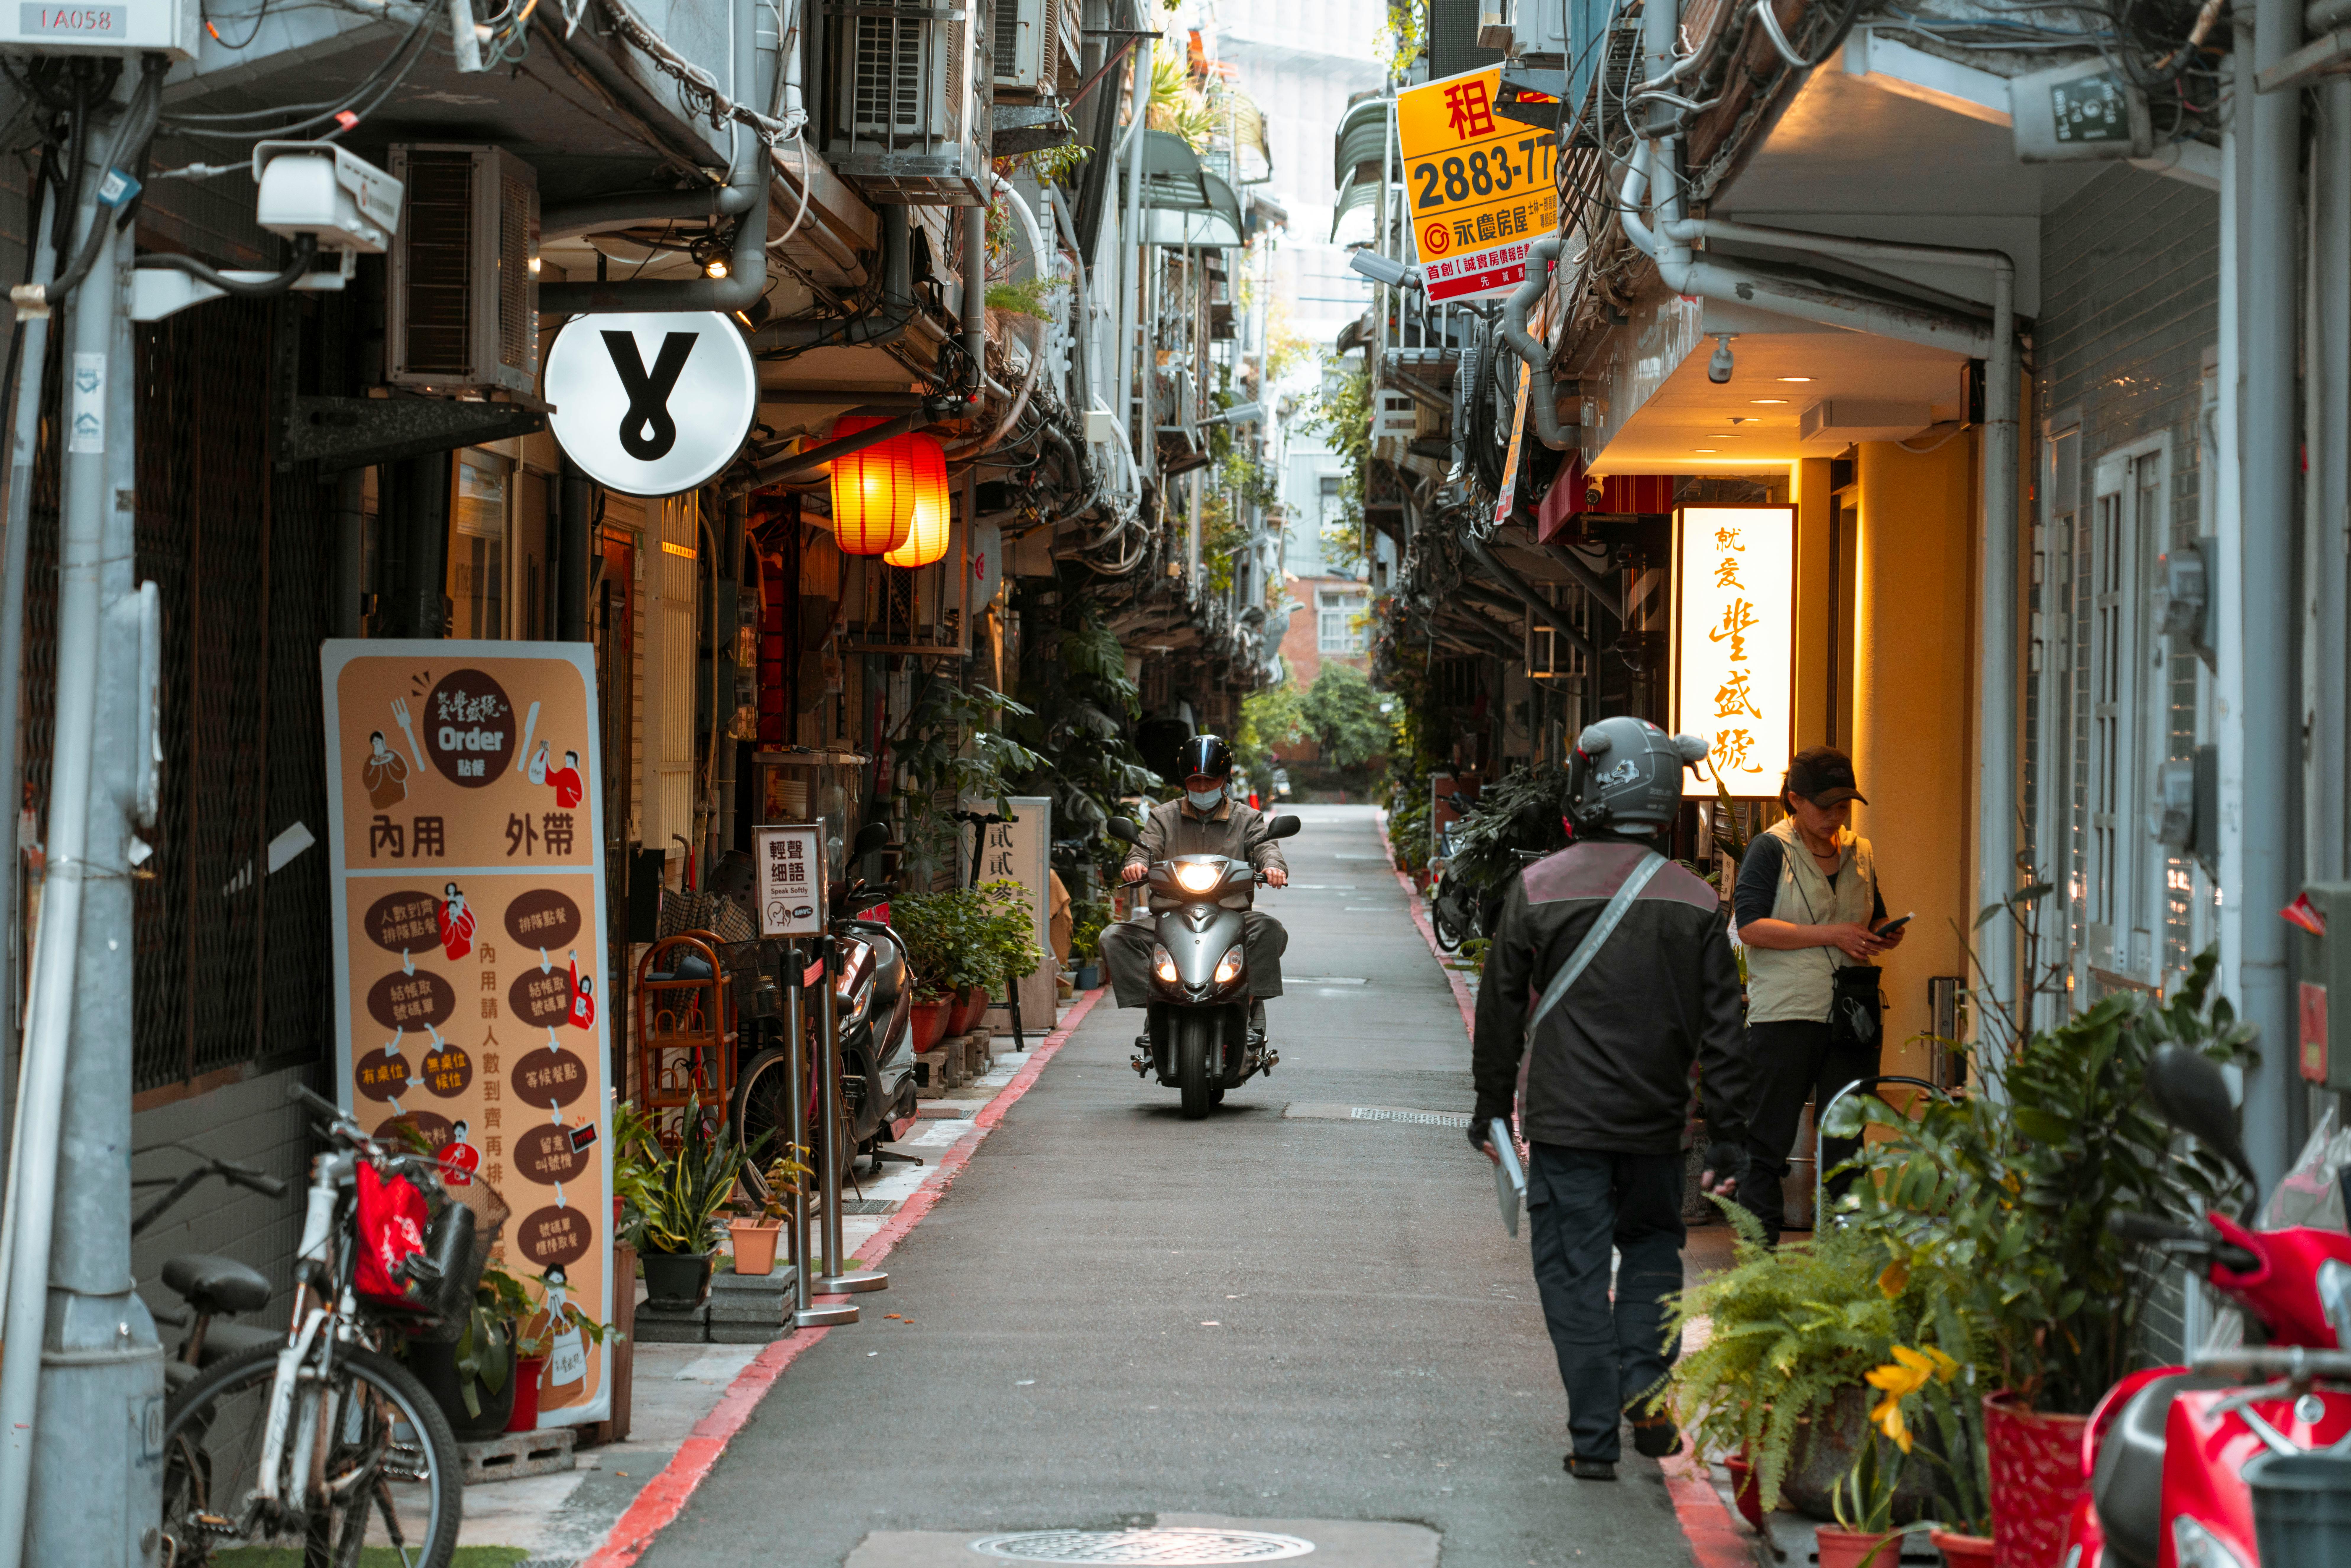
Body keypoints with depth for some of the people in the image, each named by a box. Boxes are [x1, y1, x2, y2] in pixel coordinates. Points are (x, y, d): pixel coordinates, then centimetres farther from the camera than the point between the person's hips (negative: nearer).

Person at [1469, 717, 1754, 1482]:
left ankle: (1596, 1437, 2)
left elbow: (1502, 1008, 1)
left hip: (1565, 1120, -2)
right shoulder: (1694, 903, -2)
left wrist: (1493, 1105, 12)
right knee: (1652, 1246, 22)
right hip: (1657, 1122, 2)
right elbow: (1722, 1031, -1)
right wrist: (1730, 1138, 4)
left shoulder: (1537, 888, -5)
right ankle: (1646, 1381, 1)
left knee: (1574, 1273, 4)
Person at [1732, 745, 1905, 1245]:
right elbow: (1751, 926, -15)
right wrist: (1831, 934, -18)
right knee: (1769, 1139, -2)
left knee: (1846, 1141, 7)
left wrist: (1882, 937, 4)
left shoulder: (1859, 853, 14)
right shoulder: (1771, 849, -4)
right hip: (1784, 1014, -5)